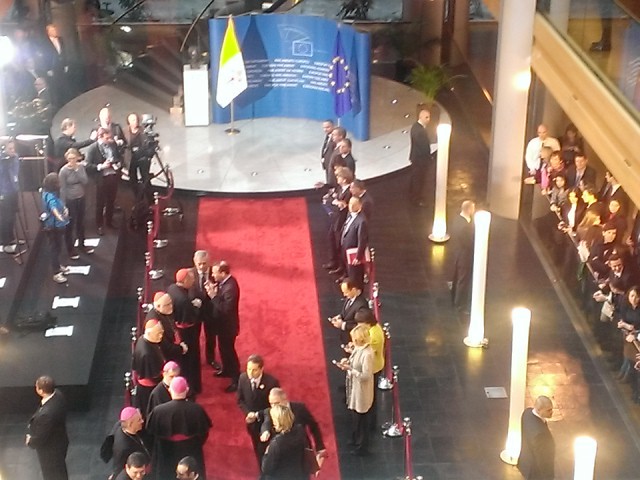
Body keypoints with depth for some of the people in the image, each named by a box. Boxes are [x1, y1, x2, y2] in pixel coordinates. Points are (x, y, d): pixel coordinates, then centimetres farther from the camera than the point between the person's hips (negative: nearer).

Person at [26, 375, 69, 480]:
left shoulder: (46, 414, -44)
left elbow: (40, 438, -28)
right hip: (60, 441, 7)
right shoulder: (57, 394, -19)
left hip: (51, 451, -7)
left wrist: (30, 441, -8)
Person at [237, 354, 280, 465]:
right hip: (252, 422, 4)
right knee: (258, 451, 21)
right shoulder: (243, 378, -12)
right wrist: (248, 413, -17)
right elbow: (240, 400, 0)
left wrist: (258, 415, -22)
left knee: (265, 453, 4)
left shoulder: (272, 382, -24)